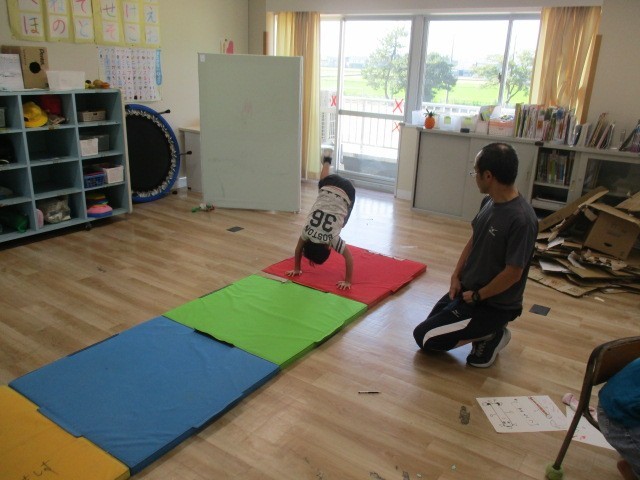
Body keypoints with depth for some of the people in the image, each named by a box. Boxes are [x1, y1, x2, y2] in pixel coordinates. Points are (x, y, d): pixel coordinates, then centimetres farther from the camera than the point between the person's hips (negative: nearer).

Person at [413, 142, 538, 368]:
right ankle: (486, 331, 20)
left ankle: (492, 335, 3)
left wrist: (477, 296, -14)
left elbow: (513, 273, -26)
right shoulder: (489, 202, -2)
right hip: (468, 289, 9)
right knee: (433, 325, 20)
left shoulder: (521, 220, -30)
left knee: (424, 337, -9)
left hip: (494, 304, -9)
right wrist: (456, 277, 3)